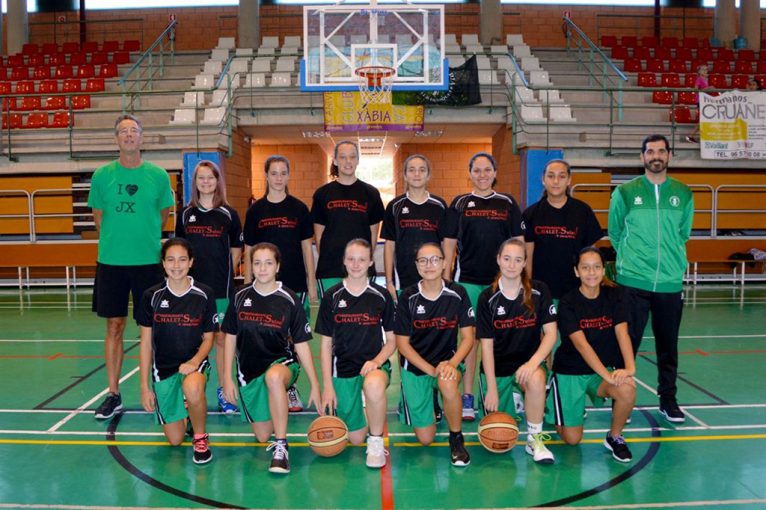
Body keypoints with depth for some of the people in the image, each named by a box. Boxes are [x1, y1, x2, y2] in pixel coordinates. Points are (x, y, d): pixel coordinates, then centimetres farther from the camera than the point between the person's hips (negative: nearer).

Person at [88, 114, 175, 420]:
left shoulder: (158, 175, 2)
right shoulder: (102, 175, 4)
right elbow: (99, 217, 12)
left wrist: (146, 241, 9)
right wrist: (114, 243, 9)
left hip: (149, 261, -1)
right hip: (110, 261, 1)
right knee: (114, 326, 6)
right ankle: (113, 395, 17)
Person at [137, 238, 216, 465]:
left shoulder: (205, 295, -7)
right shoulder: (152, 296, -4)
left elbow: (208, 338, 1)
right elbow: (146, 343, 1)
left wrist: (194, 361, -20)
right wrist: (145, 386, 0)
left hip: (194, 362, -2)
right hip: (163, 368, 2)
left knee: (193, 389, -39)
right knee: (175, 440, 1)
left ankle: (200, 437, -10)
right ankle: (187, 411, 36)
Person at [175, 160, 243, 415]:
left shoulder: (229, 215, 0)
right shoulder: (186, 214, 5)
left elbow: (236, 250, 6)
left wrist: (223, 273, -1)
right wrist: (184, 272, 1)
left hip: (221, 288, -1)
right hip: (192, 286, 2)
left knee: (221, 337, 4)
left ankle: (224, 391, 16)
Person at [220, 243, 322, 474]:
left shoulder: (289, 300, -9)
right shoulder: (240, 297, -2)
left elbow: (301, 345, -6)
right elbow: (230, 338, 6)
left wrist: (315, 385, -8)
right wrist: (227, 378, 1)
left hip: (282, 362, -3)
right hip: (249, 370, 4)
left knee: (273, 377, -41)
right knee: (262, 436, 5)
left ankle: (281, 446, -30)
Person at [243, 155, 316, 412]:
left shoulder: (299, 208, 3)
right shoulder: (256, 210, 4)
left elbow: (307, 248, 5)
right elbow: (248, 251, 6)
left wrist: (311, 283, 2)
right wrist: (247, 287, 3)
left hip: (295, 284, 0)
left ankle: (290, 387, 17)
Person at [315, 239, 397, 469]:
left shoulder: (381, 296, 0)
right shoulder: (331, 297, 0)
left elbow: (391, 340, 5)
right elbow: (326, 344, 3)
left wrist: (376, 361, -15)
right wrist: (327, 386, -3)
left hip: (374, 365, -1)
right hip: (342, 368, 1)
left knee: (374, 386, -39)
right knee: (355, 439, 1)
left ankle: (376, 442, -13)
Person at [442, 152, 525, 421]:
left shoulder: (507, 203, 9)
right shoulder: (459, 204, 7)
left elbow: (518, 241, 10)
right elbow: (449, 243, 6)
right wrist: (446, 278, 1)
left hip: (501, 279, 1)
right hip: (468, 279, -1)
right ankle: (467, 397, 8)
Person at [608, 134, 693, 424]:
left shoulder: (683, 194, 6)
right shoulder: (625, 192, 0)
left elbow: (683, 234, 18)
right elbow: (614, 233, 9)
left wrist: (670, 259, 15)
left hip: (671, 283, 2)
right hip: (633, 282, -2)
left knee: (668, 346, 11)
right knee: (627, 344, 2)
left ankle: (668, 400, 26)